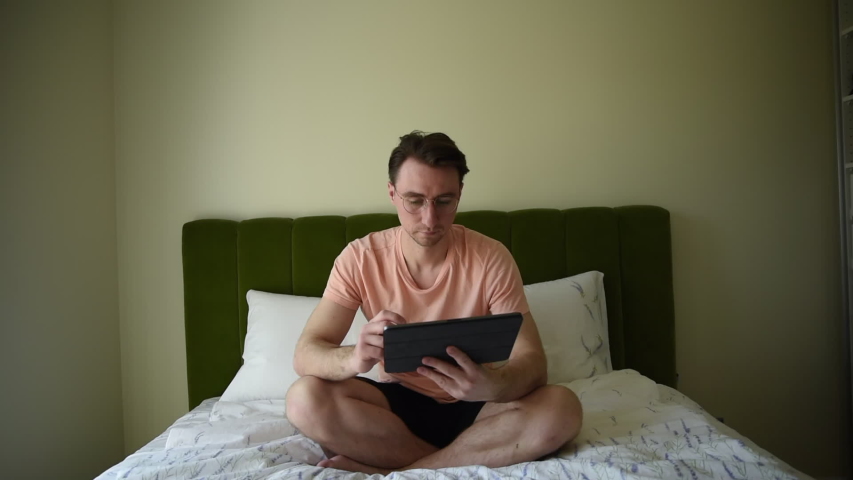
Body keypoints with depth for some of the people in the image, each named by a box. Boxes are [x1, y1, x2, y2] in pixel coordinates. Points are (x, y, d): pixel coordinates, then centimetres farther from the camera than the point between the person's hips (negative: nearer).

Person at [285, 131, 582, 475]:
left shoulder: (491, 258, -14)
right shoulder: (360, 258, -12)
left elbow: (532, 363, -16)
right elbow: (304, 356, -17)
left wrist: (492, 385, -41)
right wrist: (355, 358, -42)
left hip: (472, 406, 0)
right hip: (398, 402, 1)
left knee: (561, 410, -28)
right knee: (304, 399, -26)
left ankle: (388, 470, -19)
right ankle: (475, 459, -16)